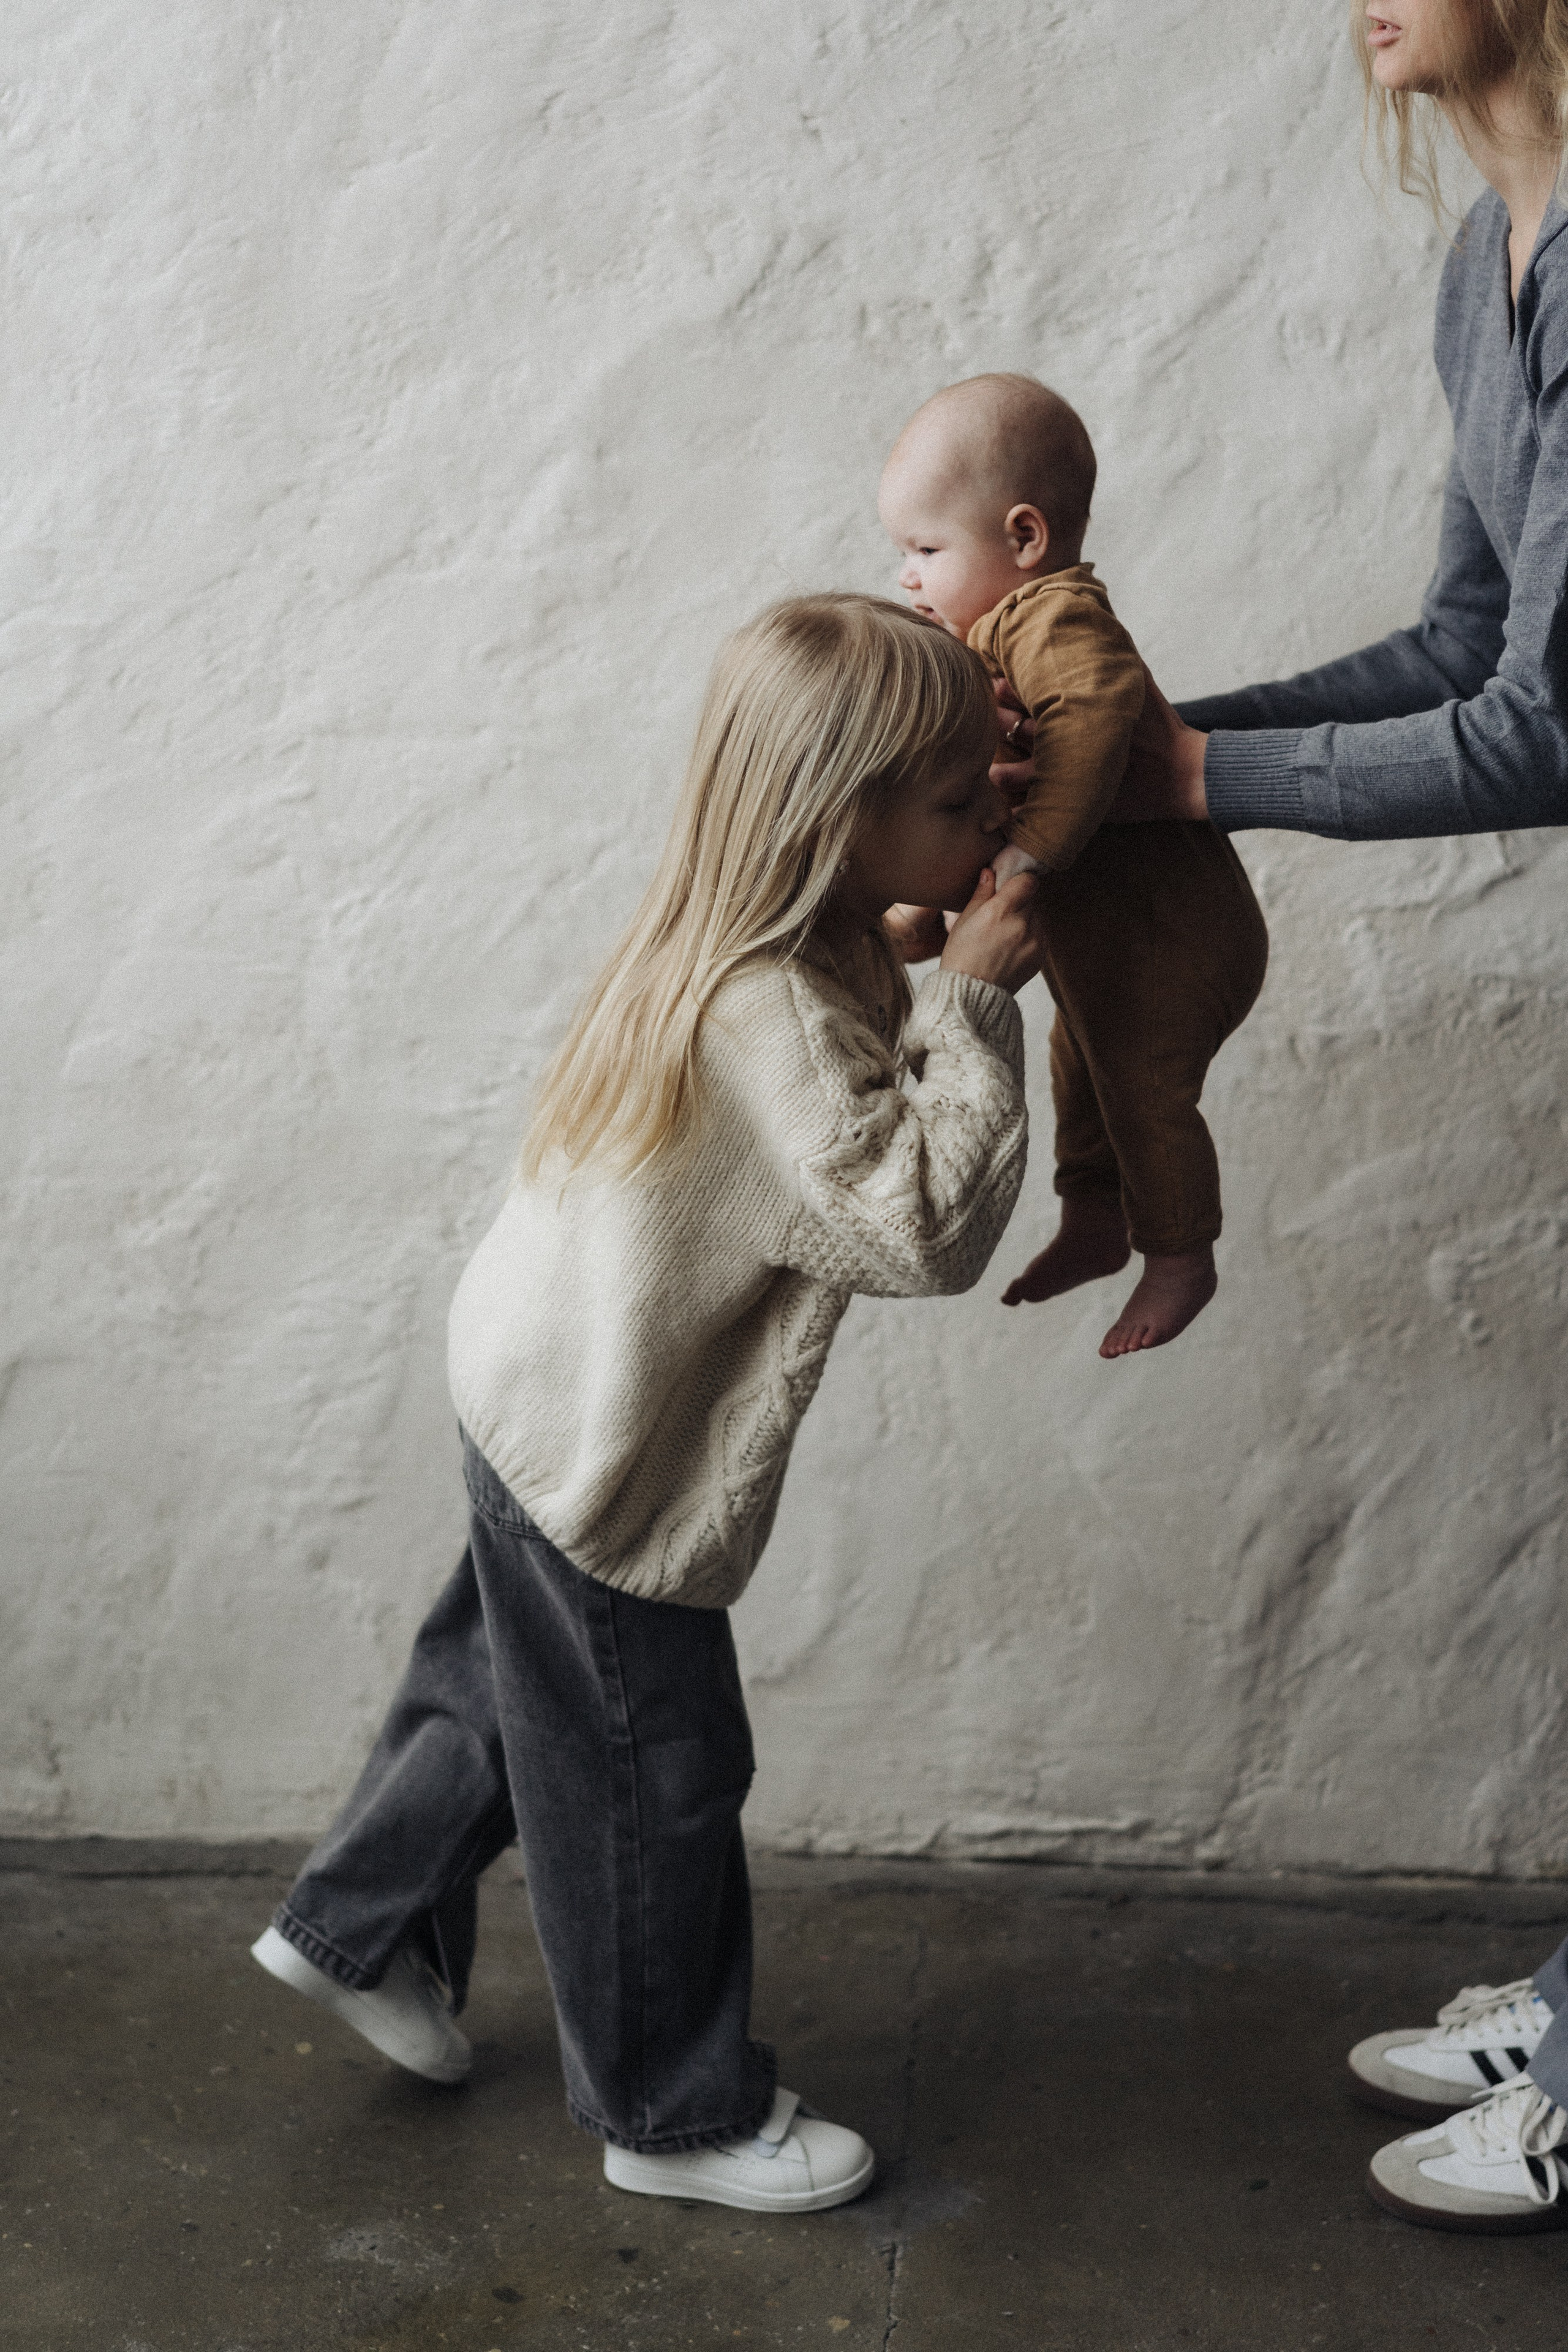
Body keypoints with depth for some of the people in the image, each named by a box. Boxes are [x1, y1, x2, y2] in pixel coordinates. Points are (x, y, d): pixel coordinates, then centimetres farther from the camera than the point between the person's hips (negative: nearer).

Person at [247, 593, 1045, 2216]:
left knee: (514, 1682, 28)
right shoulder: (770, 1018, -33)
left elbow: (873, 1095, 9)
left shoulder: (791, 951, -3)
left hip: (549, 1397, 10)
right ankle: (678, 2113, 29)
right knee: (651, 1780, 9)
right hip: (602, 1463, -9)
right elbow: (920, 1228, -37)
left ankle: (361, 1928, 48)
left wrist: (948, 1000, -5)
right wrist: (976, 1003, -32)